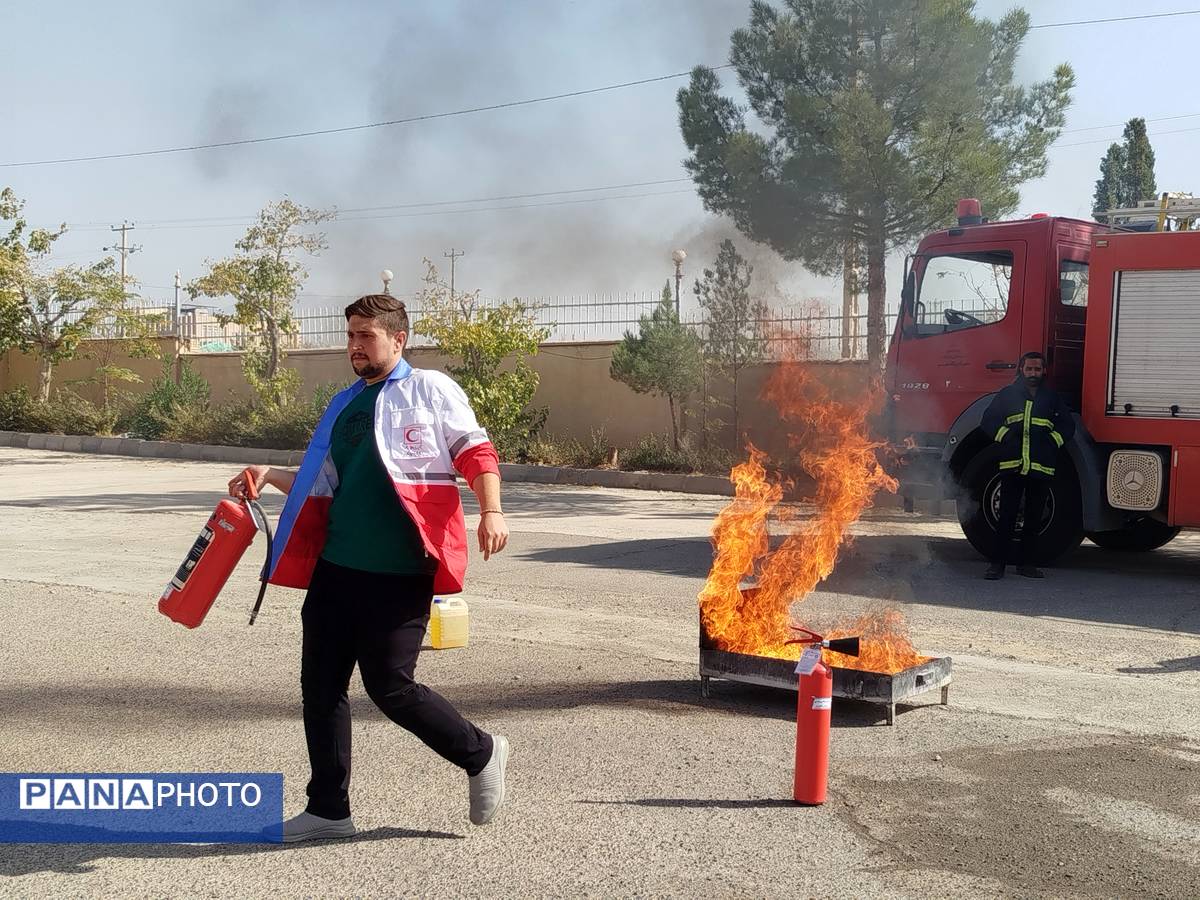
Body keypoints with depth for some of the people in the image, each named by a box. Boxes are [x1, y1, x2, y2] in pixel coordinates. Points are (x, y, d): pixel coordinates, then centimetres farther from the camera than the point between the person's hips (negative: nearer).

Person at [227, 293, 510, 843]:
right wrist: (268, 477, 9)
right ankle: (328, 809, 19)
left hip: (400, 572, -7)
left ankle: (481, 755, 17)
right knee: (321, 685, 6)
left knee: (390, 686, -6)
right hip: (336, 566, 7)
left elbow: (475, 452, -5)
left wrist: (491, 511, -20)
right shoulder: (343, 406, 19)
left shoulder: (430, 390, 1)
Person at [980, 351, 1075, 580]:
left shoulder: (1052, 397, 14)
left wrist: (1052, 443, 2)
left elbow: (1067, 425, 18)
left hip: (1041, 467, 2)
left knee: (1034, 518, 5)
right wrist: (1005, 438, -3)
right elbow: (989, 421, 11)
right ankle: (998, 563, -2)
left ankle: (1026, 562, 14)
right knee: (1007, 516, -6)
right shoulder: (1008, 394, 11)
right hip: (1011, 465, -2)